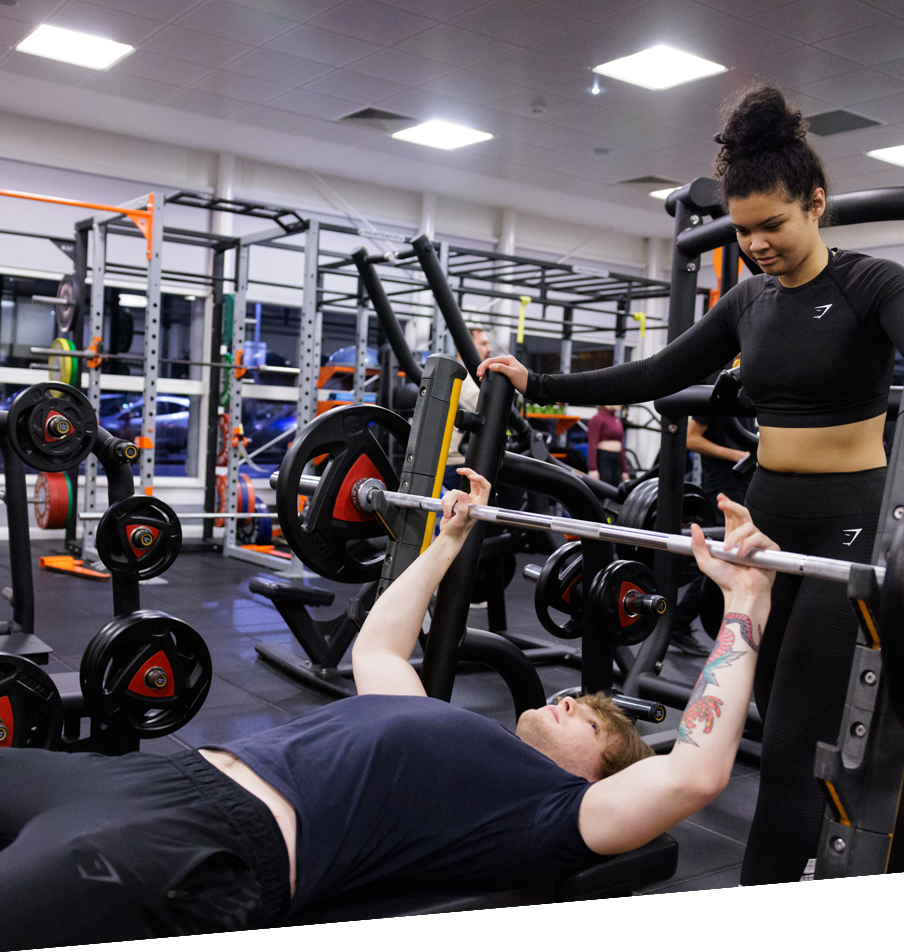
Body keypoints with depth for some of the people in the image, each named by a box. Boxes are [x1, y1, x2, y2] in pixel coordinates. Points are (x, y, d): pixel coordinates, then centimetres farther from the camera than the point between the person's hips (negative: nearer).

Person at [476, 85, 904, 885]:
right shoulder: (749, 302, 8)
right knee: (791, 724, 15)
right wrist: (539, 385, 5)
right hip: (767, 519, 7)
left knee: (794, 741, -4)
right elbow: (657, 376, 10)